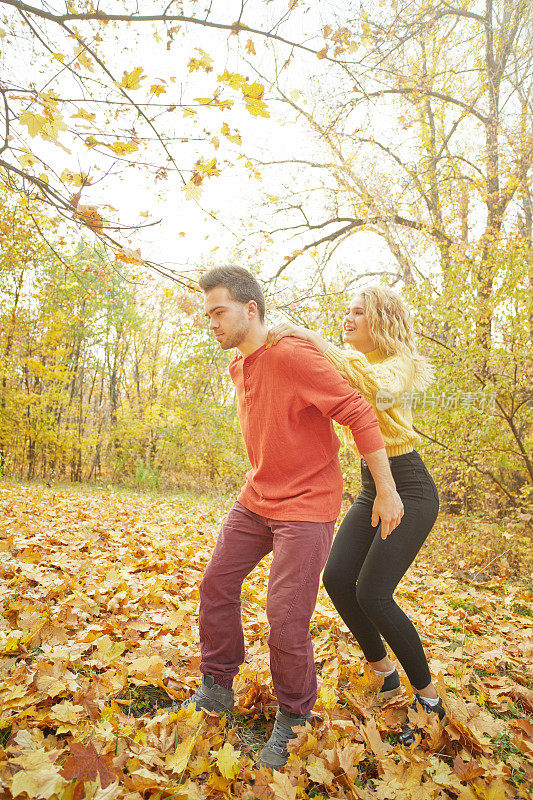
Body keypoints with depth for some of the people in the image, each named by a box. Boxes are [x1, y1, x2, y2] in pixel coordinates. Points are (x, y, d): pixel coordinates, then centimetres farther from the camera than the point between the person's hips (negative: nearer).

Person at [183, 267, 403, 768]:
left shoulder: (293, 356, -22)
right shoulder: (239, 367, 6)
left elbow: (359, 414, -21)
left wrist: (386, 491, -18)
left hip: (306, 505, -8)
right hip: (255, 499, 9)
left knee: (286, 618, -5)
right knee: (216, 585, 11)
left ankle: (293, 719, 22)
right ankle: (216, 690, 31)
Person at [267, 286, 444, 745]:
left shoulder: (402, 365, -13)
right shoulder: (350, 363, 11)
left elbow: (377, 388, -36)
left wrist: (312, 340, -37)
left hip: (410, 488, -7)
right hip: (371, 488, 7)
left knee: (372, 593, -14)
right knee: (337, 578, -4)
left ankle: (428, 696, 7)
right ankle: (383, 673, 18)